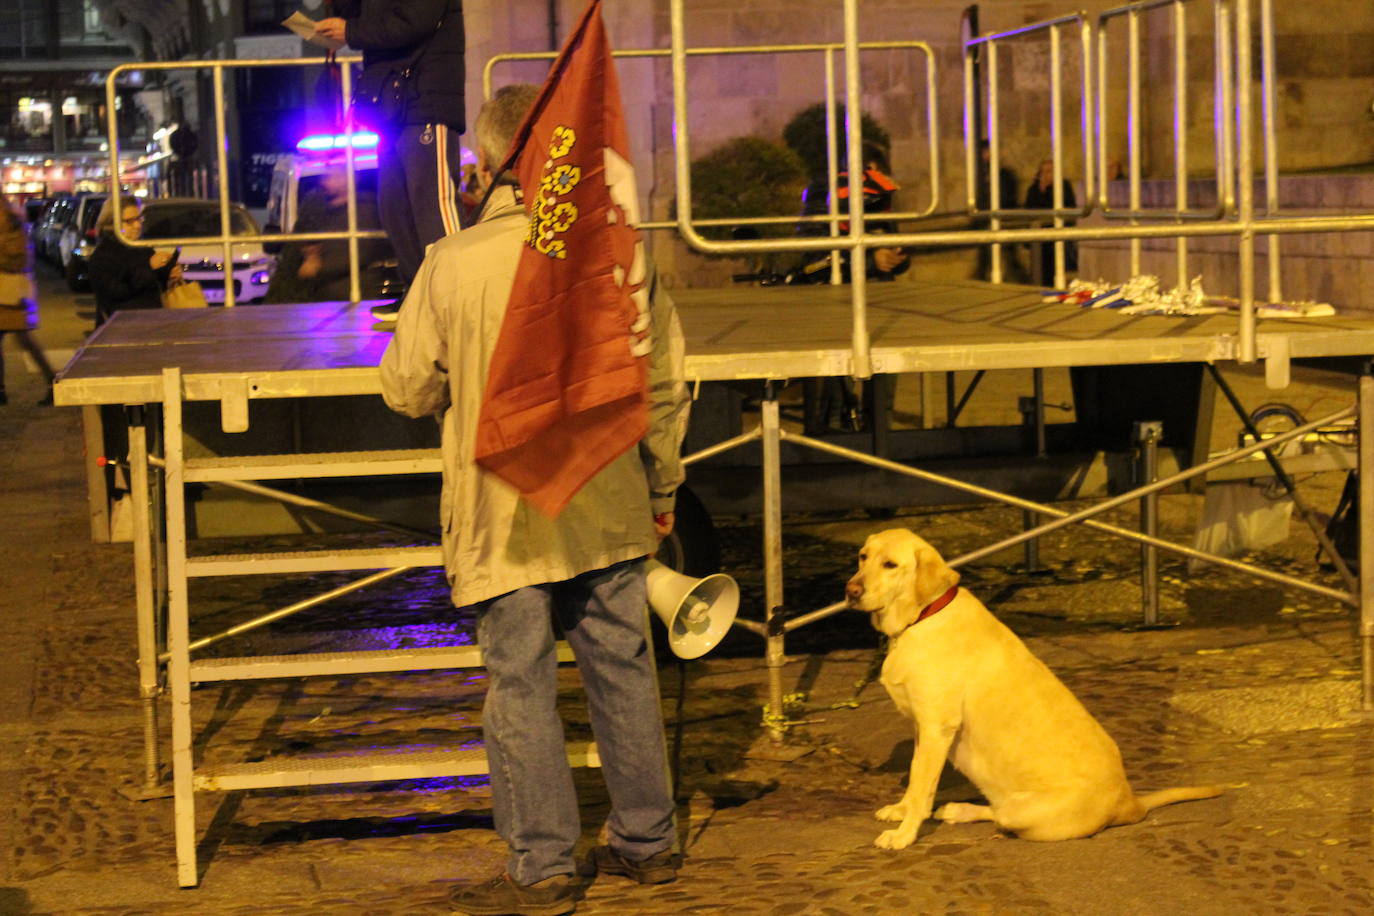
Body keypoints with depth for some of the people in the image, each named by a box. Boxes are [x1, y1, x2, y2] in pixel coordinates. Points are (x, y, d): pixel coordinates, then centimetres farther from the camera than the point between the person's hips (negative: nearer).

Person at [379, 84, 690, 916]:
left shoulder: (454, 263, -12)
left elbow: (408, 390, -4)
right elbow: (665, 379, 4)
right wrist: (662, 484, 17)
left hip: (507, 519, -3)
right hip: (608, 511, 4)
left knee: (522, 685, 4)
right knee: (623, 669, 14)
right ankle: (648, 841, 25)